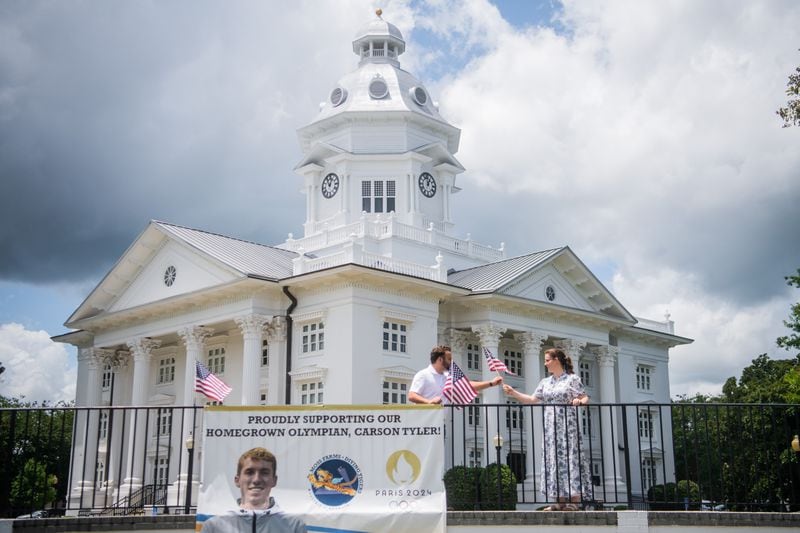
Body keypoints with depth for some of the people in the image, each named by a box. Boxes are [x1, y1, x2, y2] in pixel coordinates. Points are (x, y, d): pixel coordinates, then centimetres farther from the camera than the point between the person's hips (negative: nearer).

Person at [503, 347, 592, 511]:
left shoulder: (572, 379, -1)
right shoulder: (545, 382, 15)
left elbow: (585, 398, -5)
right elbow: (532, 400, 15)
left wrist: (579, 401, -27)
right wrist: (514, 393, 6)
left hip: (568, 426, -6)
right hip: (551, 427, 6)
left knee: (570, 459, -8)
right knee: (553, 461, 3)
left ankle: (574, 502, -6)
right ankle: (560, 502, 6)